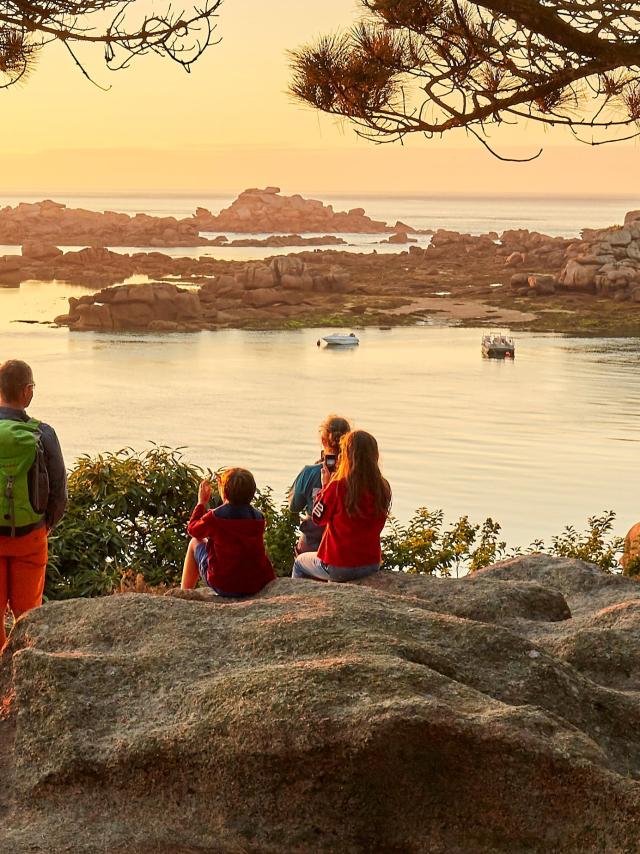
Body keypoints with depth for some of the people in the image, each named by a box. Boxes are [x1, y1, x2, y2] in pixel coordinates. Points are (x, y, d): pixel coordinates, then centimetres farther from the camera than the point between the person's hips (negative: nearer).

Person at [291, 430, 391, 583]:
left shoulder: (337, 487, -22)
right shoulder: (383, 489, -9)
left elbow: (318, 517, -7)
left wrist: (325, 486, 3)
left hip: (339, 567, -5)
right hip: (371, 565, 5)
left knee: (300, 562, 28)